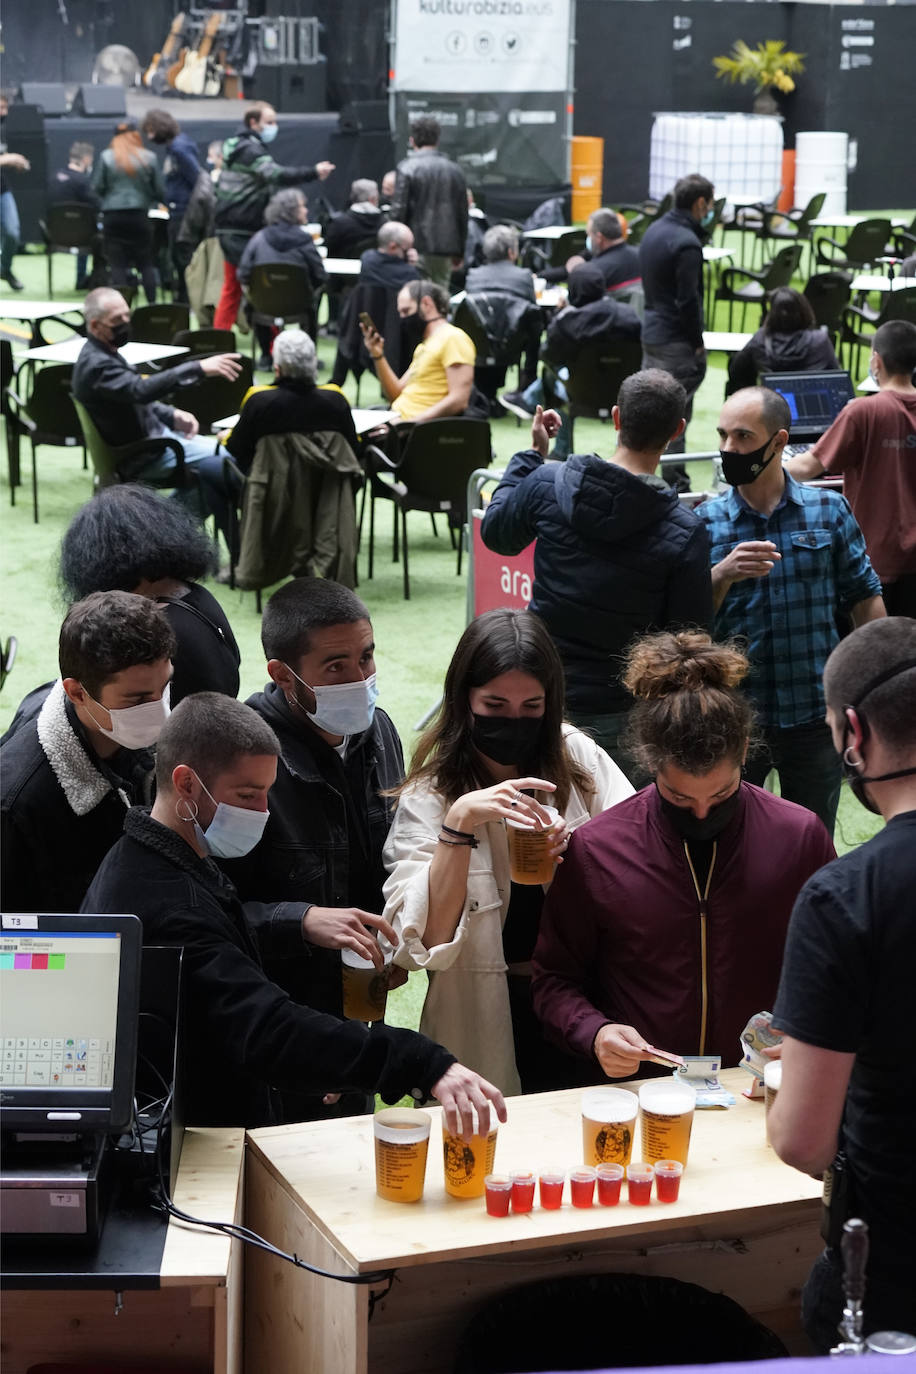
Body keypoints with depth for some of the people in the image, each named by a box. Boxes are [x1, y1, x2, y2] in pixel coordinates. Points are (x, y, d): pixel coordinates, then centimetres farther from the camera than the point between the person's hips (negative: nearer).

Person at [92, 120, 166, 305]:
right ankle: (152, 302, 7)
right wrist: (149, 201, 24)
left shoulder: (107, 157, -2)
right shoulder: (149, 158, 0)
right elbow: (159, 190, 4)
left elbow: (97, 187, 0)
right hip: (139, 215, 1)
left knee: (117, 264, 0)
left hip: (113, 215, -1)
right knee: (146, 262, 10)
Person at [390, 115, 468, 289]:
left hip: (417, 247, -4)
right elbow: (463, 214, 12)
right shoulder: (455, 170, 9)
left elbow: (398, 210, -9)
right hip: (445, 247, 5)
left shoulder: (407, 168, -6)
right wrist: (458, 253, 20)